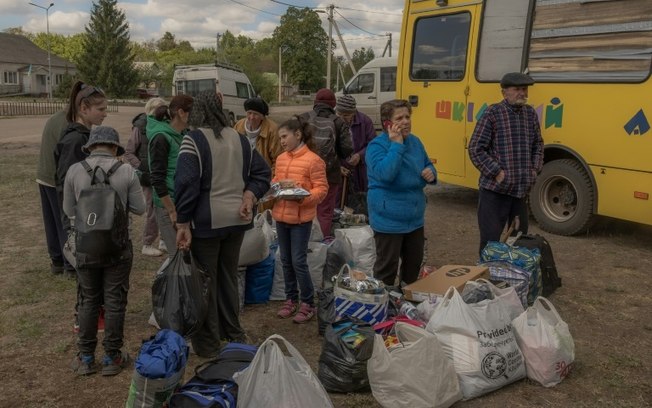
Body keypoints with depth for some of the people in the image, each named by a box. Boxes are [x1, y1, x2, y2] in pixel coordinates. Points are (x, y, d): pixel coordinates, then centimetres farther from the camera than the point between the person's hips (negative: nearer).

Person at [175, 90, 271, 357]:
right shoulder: (239, 139, 11)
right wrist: (249, 197, 0)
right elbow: (262, 172, 12)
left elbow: (186, 184, -16)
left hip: (207, 221, -6)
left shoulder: (193, 140, -10)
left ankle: (208, 343, 15)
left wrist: (183, 224, -13)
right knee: (229, 276, 19)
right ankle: (233, 333, 30)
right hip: (237, 219, 6)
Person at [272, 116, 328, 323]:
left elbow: (322, 189, -12)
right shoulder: (281, 159, 8)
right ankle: (291, 299, 27)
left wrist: (303, 198, -26)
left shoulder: (313, 160, -13)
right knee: (286, 261, 14)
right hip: (281, 216, 7)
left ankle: (308, 303, 12)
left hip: (301, 218, -7)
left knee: (298, 262, -3)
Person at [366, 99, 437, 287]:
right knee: (387, 266, 2)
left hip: (415, 218, 8)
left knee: (414, 261, 20)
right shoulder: (377, 146, -16)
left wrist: (431, 173, -5)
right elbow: (385, 173, -32)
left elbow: (428, 165, 19)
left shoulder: (415, 141, 6)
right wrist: (396, 144, -26)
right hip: (389, 221, -7)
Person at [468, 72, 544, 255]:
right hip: (494, 190, -6)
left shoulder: (530, 113, 8)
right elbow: (475, 149, -11)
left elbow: (538, 145, 21)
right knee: (490, 240, -2)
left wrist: (535, 169, 7)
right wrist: (496, 172, -15)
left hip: (521, 190, 6)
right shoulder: (493, 113, -10)